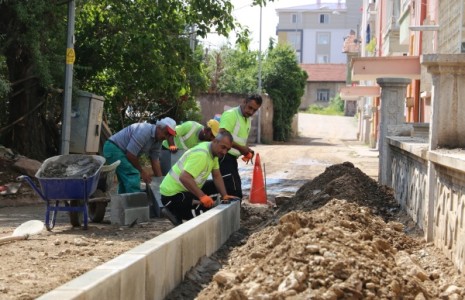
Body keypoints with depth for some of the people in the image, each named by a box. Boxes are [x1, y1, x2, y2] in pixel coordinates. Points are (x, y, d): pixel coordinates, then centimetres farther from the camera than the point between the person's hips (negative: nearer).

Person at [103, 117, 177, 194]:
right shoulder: (144, 131, -28)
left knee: (126, 181, 18)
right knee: (133, 176, -18)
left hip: (121, 150, 10)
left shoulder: (157, 141, 1)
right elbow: (130, 154, -27)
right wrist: (142, 172, -14)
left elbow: (155, 161, 7)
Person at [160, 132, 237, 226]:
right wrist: (202, 196, -38)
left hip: (185, 190, 11)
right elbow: (184, 178, -36)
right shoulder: (201, 154, -26)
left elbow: (217, 176, 9)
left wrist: (224, 196, -5)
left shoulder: (214, 151, 5)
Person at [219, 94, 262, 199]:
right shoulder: (231, 114, -14)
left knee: (235, 192, 11)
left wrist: (246, 150, 7)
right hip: (224, 157, -10)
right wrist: (241, 148, -23)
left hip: (232, 158, 10)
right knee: (234, 193, -13)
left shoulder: (248, 119, 16)